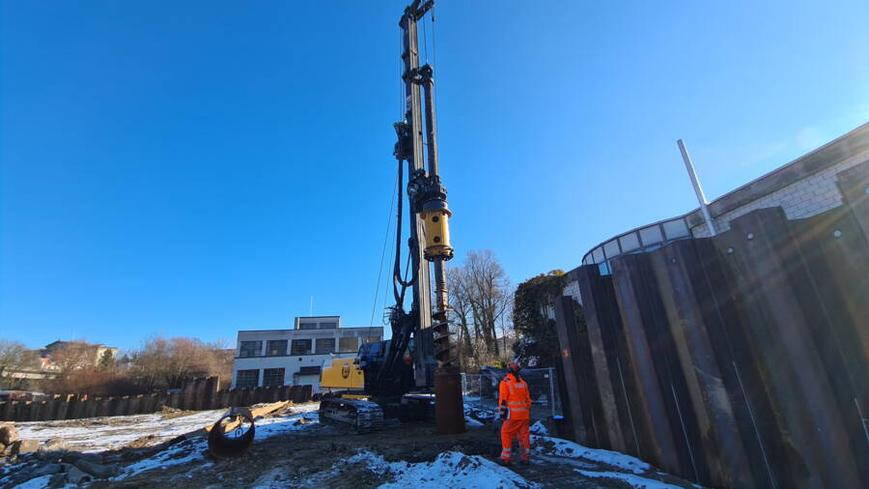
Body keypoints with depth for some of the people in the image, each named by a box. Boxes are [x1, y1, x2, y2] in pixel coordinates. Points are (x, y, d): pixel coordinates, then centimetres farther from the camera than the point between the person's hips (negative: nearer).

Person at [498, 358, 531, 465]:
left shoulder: (505, 382, -8)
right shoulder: (523, 382, 9)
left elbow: (502, 399, -9)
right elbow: (528, 399, 13)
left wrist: (501, 412, -3)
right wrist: (529, 412, 20)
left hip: (513, 415, -5)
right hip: (524, 415, 5)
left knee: (506, 434, 4)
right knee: (524, 435, 13)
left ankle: (506, 457, 4)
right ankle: (525, 457, 19)